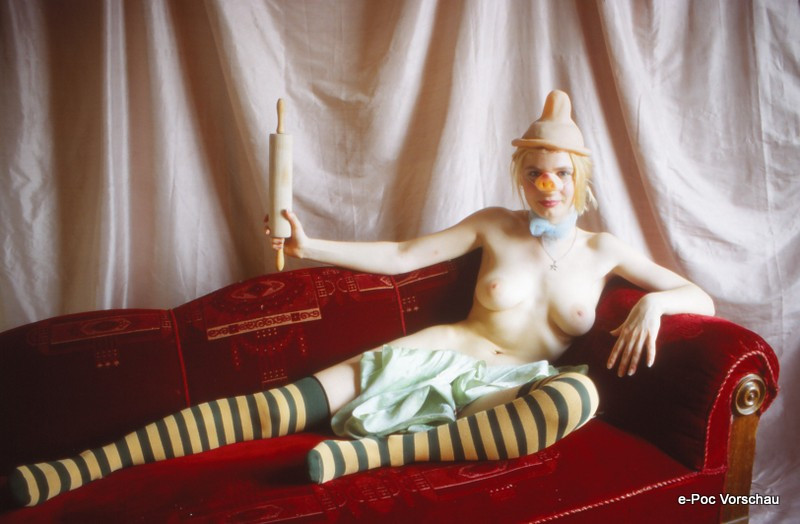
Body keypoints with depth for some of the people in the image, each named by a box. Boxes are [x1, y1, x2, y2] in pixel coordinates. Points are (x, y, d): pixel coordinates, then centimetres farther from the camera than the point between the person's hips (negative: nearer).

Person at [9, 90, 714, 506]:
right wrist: (308, 246, 2)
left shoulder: (603, 249, 10)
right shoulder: (493, 226, 10)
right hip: (444, 358, 1)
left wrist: (656, 302, -12)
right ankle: (77, 468, -20)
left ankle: (378, 448, -40)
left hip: (512, 390, 0)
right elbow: (401, 257, 9)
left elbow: (703, 298, 11)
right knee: (279, 403, -18)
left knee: (579, 395, -39)